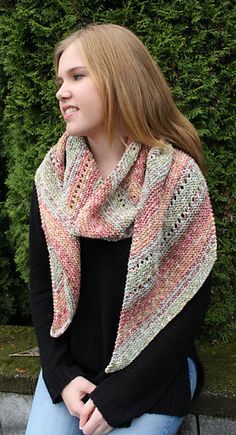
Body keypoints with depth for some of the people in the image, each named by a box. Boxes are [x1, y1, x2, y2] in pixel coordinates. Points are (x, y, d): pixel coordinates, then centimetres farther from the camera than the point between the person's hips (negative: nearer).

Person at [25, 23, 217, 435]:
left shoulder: (177, 176, -14)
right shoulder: (53, 176, -3)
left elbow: (190, 300, -12)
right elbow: (41, 285, 4)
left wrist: (118, 396, -14)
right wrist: (60, 375, -8)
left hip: (154, 370, -3)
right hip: (71, 366, 3)